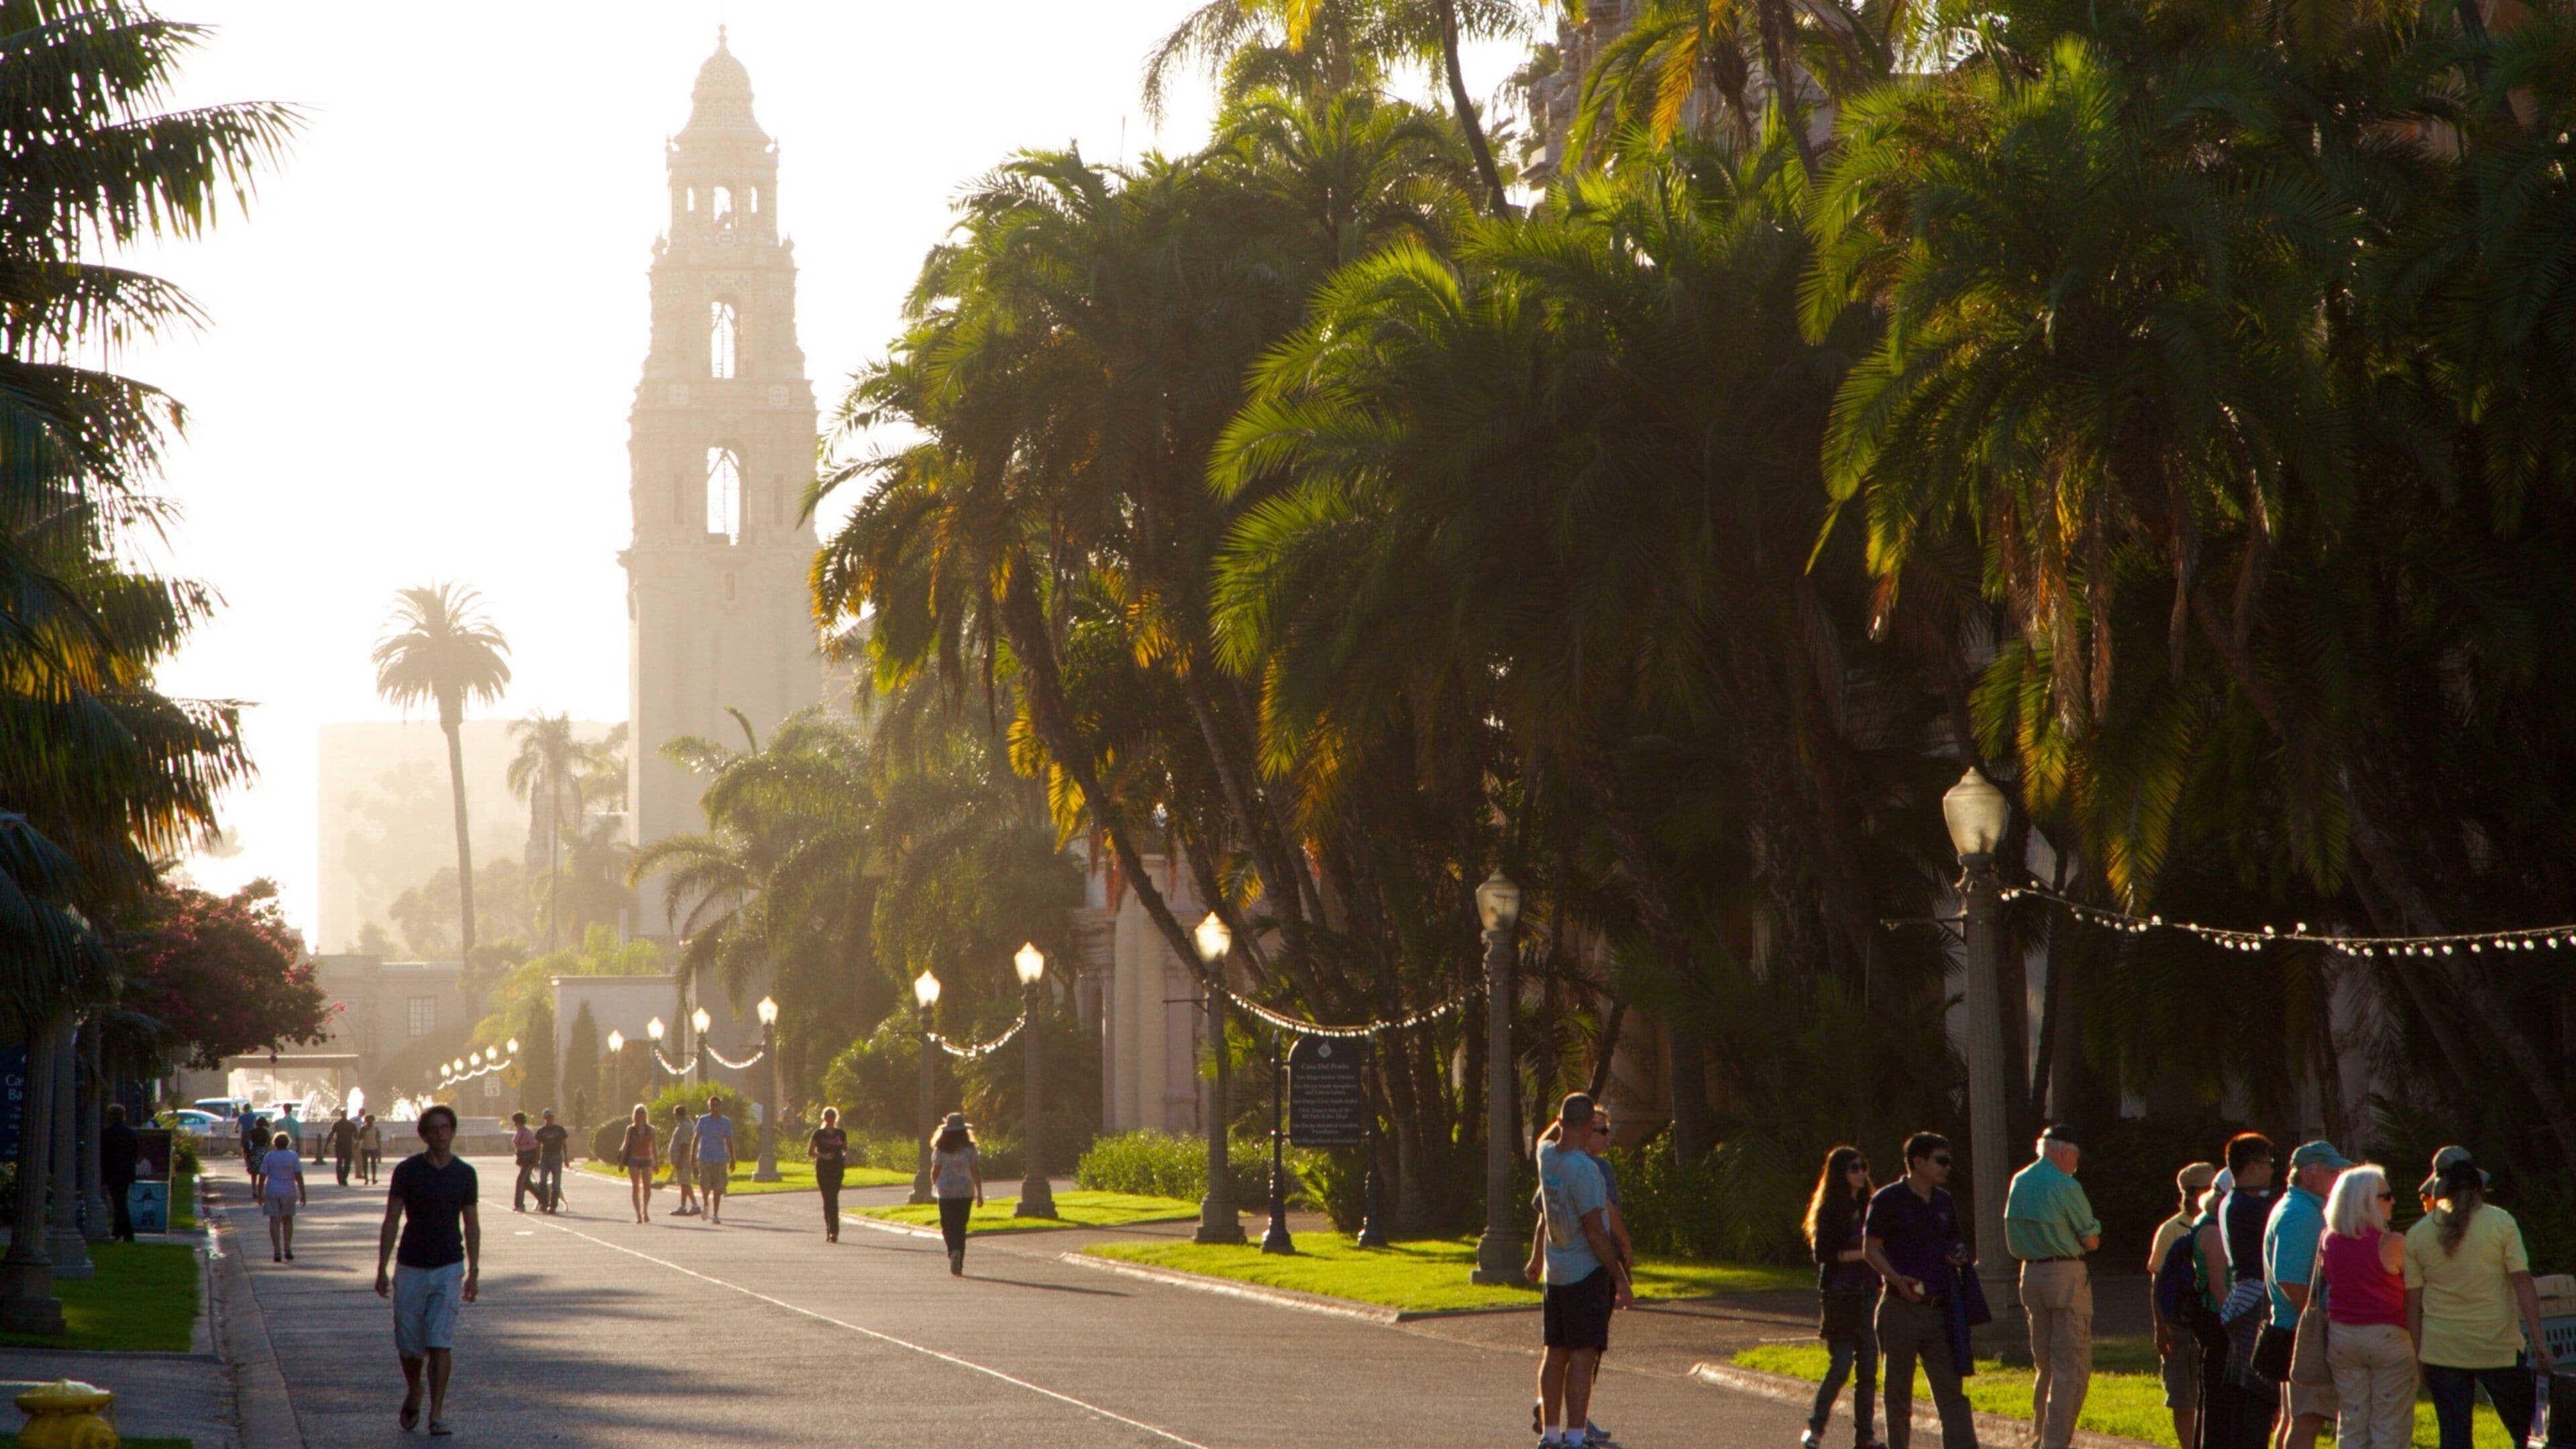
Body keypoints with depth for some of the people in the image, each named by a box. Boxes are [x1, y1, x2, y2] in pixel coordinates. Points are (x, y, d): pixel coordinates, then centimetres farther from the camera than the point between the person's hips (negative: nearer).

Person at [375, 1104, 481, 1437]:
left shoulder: (464, 1173, 2)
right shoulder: (408, 1170, -4)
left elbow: (471, 1224, 9)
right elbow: (391, 1221, -1)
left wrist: (474, 1270, 5)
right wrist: (381, 1269, -5)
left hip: (449, 1268, 0)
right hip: (411, 1267, 0)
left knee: (441, 1342, -8)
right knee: (409, 1343, 5)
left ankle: (437, 1414, -5)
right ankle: (413, 1395, 33)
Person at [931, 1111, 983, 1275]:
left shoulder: (941, 1150, -3)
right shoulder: (969, 1149, -4)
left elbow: (935, 1171, 0)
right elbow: (976, 1172, -7)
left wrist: (934, 1188, 18)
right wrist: (979, 1194, -4)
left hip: (946, 1193, -1)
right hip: (965, 1192, 1)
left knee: (948, 1225, 6)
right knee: (961, 1226, 10)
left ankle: (954, 1250, -25)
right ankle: (958, 1267, 9)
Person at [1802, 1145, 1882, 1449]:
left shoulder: (1867, 1208, 15)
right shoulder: (1829, 1211, -4)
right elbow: (1823, 1253, -12)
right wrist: (1861, 1253, -17)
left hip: (1868, 1295, 6)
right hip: (1840, 1296, -6)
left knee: (1868, 1368, 3)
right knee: (1842, 1364, -10)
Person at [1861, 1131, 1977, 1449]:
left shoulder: (1944, 1202, 14)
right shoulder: (1888, 1200, -5)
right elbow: (1870, 1247, -5)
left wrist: (1958, 1254, 0)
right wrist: (1897, 1279, -21)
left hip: (1939, 1309, 5)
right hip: (1902, 1307, -5)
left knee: (1951, 1390, -2)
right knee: (1898, 1391, 4)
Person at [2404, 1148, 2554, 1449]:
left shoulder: (2418, 1234, 2)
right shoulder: (2501, 1223, -4)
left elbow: (2412, 1303, 3)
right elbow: (2523, 1282, -10)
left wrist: (2418, 1357, 9)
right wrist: (2539, 1341, -8)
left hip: (2442, 1349, 2)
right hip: (2498, 1346, -2)